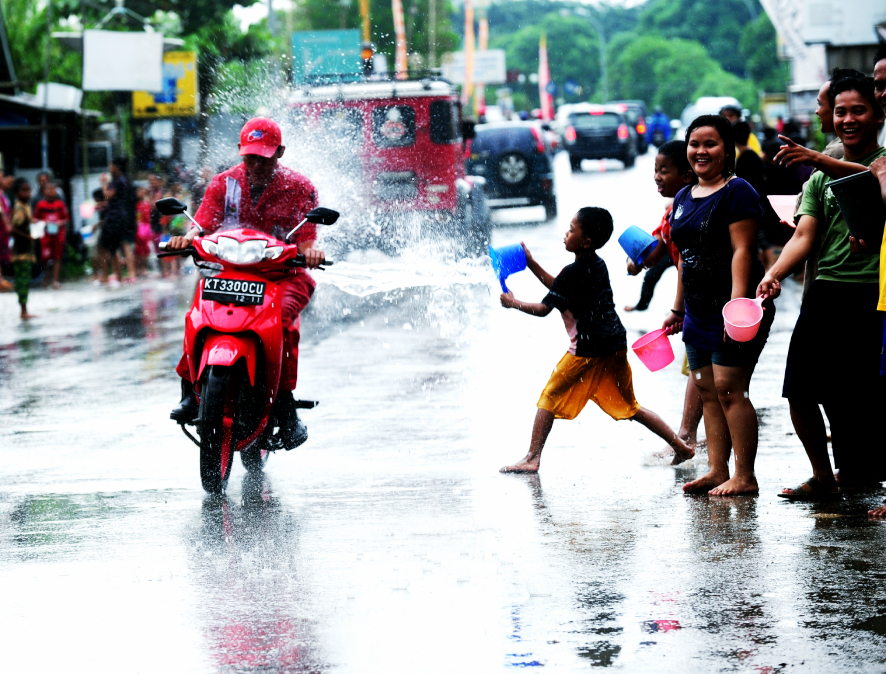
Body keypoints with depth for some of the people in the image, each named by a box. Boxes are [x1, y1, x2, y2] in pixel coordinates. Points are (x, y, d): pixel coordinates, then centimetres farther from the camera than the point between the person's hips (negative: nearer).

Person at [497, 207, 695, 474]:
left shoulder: (572, 273, -13)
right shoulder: (598, 265, 13)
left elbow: (543, 309, -8)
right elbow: (561, 289, 25)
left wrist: (513, 303, 8)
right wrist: (532, 265, 22)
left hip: (588, 349, -8)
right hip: (615, 345, 8)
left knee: (550, 397, 4)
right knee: (629, 406, 17)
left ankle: (532, 457, 2)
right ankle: (680, 446, 14)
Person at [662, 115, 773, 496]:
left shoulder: (737, 192, -9)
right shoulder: (683, 198, 16)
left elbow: (742, 251, -16)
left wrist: (736, 303, -25)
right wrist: (678, 308, 22)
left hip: (732, 310, -9)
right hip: (699, 313, 9)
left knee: (729, 389, -11)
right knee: (707, 391, 7)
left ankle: (745, 477, -8)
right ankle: (718, 471, 11)